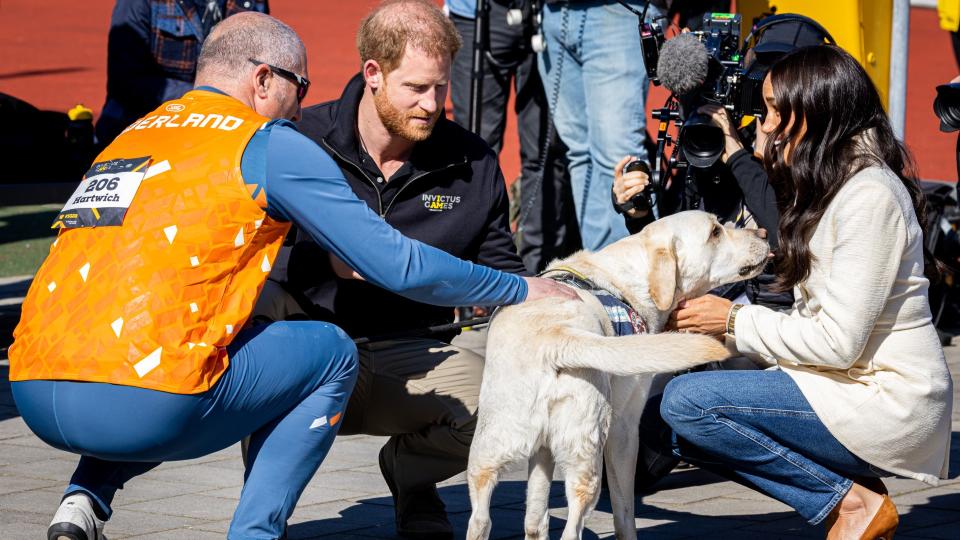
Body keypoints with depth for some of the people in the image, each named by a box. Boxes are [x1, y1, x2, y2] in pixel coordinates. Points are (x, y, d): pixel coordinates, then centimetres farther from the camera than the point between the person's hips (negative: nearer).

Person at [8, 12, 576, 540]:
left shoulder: (135, 134, 25)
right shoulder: (272, 146, 5)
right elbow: (398, 265, 6)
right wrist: (520, 291, 20)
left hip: (34, 394, 7)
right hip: (141, 407, -6)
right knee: (332, 355, 15)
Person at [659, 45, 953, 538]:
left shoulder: (870, 196, -17)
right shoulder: (828, 186, 15)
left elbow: (838, 342, -20)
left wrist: (735, 321, -10)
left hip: (885, 404, -10)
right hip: (851, 383, 10)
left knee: (686, 402, -18)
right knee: (689, 436, 7)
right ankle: (851, 496, 4)